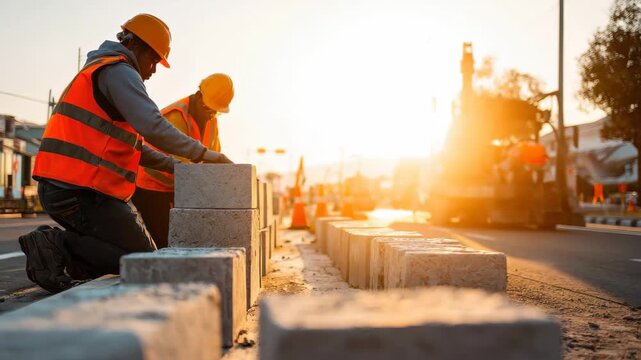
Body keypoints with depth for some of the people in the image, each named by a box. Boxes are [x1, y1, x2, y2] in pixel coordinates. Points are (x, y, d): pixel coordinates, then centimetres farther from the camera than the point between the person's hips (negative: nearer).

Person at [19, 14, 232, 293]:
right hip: (80, 191, -10)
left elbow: (134, 146, 28)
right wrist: (202, 153, -11)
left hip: (61, 188, 10)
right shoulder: (120, 71, -7)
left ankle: (51, 248, 6)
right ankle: (56, 244, -10)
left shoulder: (98, 72, 27)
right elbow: (153, 128, -22)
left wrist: (177, 166, 23)